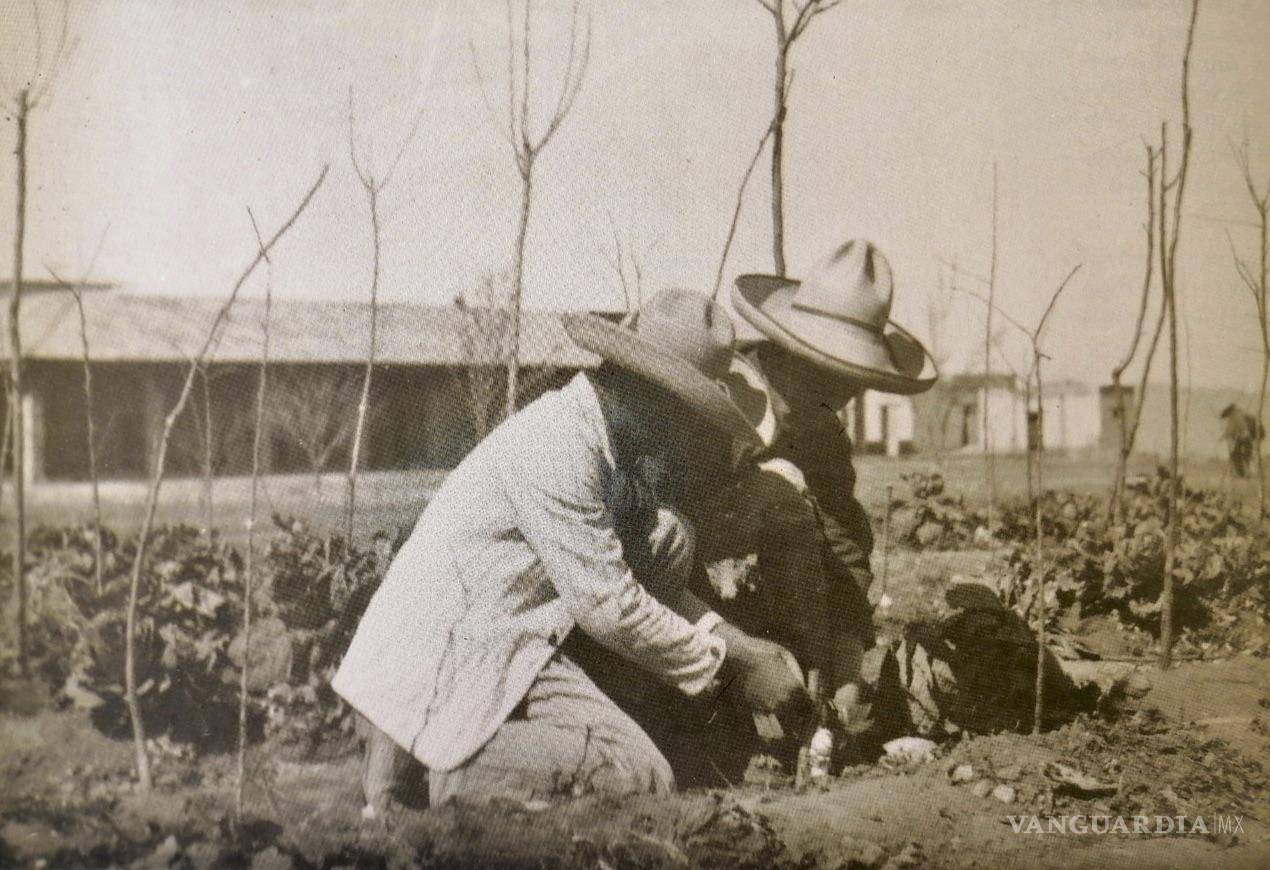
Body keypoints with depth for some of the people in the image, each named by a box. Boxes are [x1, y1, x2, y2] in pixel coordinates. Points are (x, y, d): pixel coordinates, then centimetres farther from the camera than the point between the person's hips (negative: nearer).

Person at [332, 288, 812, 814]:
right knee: (639, 774, -19)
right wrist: (726, 667, -9)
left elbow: (643, 573, 18)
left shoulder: (604, 437, 11)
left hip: (510, 648, 10)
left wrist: (732, 642, 5)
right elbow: (608, 606, -19)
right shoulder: (556, 448, -20)